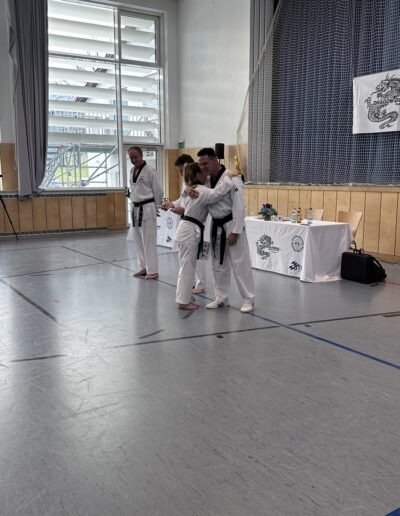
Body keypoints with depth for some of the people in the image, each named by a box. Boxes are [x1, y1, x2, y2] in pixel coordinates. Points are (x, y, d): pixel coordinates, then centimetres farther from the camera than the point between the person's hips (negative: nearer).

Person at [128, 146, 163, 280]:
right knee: (138, 240, 12)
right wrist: (135, 204, 16)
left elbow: (159, 191, -7)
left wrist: (154, 206, 2)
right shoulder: (132, 171, 11)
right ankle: (144, 267, 24)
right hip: (135, 209, 8)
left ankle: (153, 271, 2)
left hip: (147, 209, -8)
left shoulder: (150, 170, -11)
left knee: (149, 240, -5)